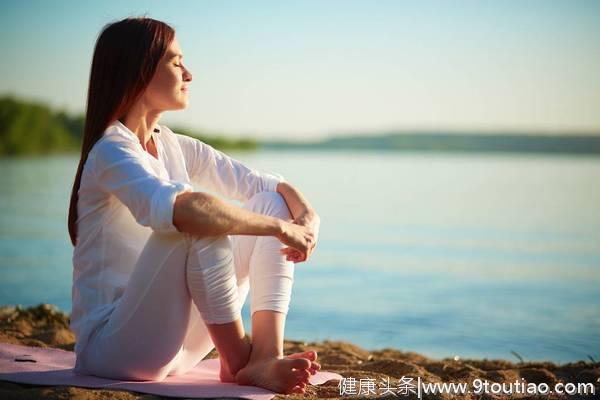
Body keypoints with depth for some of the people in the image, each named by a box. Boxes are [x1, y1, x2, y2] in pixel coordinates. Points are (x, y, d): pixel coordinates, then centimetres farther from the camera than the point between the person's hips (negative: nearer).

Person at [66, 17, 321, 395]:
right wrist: (281, 227, -29)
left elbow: (265, 182, 6)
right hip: (112, 346, -8)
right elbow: (177, 208, -37)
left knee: (272, 202, -1)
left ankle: (266, 358, -17)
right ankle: (238, 359, -15)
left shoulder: (174, 147, 9)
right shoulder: (113, 151, -16)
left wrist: (308, 215, -15)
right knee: (200, 223, -31)